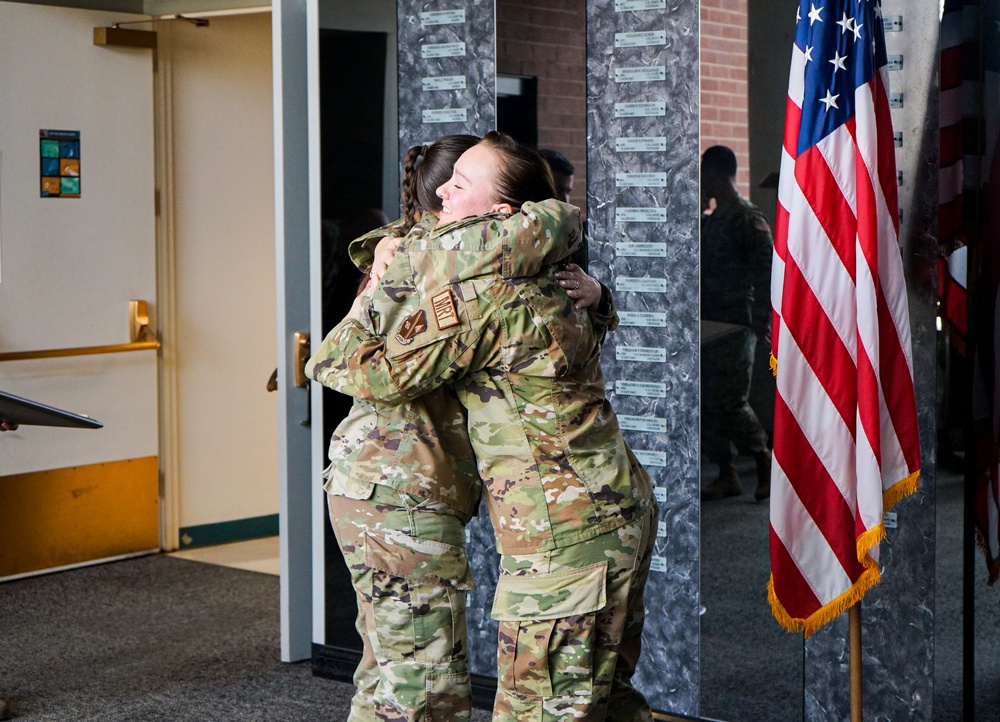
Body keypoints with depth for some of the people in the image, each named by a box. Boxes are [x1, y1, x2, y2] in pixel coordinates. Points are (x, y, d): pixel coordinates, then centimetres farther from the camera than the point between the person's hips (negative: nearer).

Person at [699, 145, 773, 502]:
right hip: (708, 325, 9)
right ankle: (727, 476, 13)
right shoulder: (710, 220, 16)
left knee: (731, 402, -9)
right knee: (707, 402, 6)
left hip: (734, 325, -9)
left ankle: (765, 462, 8)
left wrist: (761, 321, -21)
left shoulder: (748, 218, -10)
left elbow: (765, 271, -16)